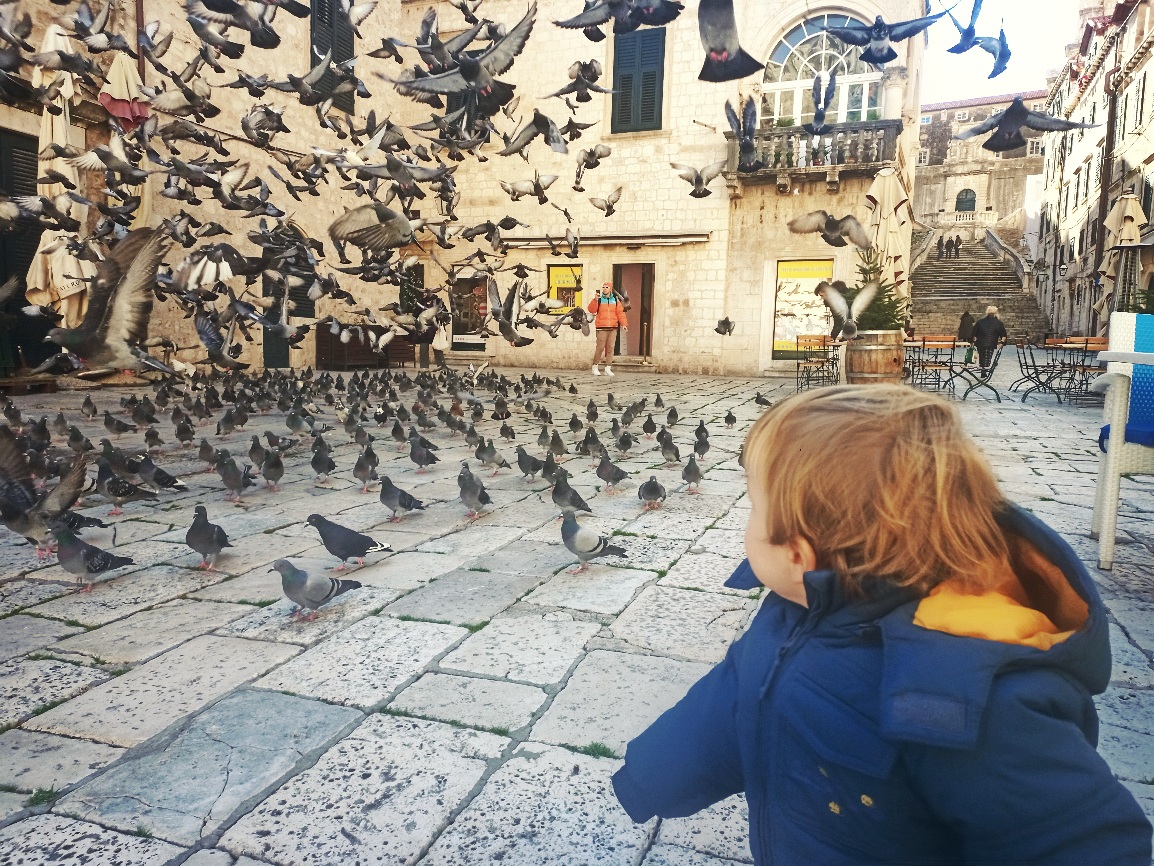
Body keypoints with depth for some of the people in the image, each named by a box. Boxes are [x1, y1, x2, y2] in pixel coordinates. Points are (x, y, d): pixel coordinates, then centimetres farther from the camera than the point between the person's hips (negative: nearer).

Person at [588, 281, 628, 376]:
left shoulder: (615, 300, 12)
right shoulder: (599, 299, 4)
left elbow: (620, 312, 6)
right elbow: (591, 310, -8)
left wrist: (623, 323, -5)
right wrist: (595, 300, -21)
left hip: (613, 327, 3)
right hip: (602, 327, -3)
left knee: (610, 347, 0)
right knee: (600, 347, -7)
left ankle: (608, 368, 3)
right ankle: (595, 366, 8)